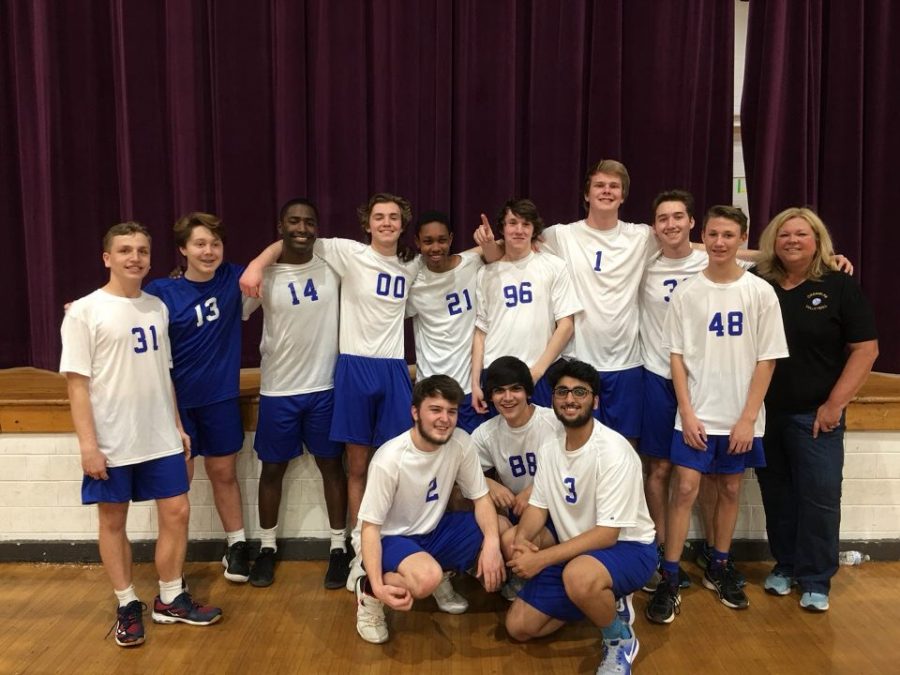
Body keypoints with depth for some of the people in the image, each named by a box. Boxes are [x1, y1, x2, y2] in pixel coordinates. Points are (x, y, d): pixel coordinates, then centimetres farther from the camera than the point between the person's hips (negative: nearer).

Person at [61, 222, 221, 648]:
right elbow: (77, 382, -11)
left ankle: (170, 600, 24)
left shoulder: (157, 307, 8)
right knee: (113, 521, 9)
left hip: (160, 438, 5)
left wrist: (177, 426, 13)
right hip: (111, 444, -5)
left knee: (176, 513, 7)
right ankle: (127, 606, 25)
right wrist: (87, 444, -15)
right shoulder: (84, 312, -9)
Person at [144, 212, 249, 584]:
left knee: (224, 473, 15)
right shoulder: (161, 292, -11)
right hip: (177, 400, -2)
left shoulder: (233, 279, -4)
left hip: (221, 397, 2)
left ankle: (237, 546, 30)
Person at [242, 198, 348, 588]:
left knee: (331, 465, 10)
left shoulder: (333, 267, -2)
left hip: (326, 387, 0)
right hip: (278, 390, 0)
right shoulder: (263, 276, -4)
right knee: (273, 468, 12)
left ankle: (339, 548, 24)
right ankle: (267, 547, 30)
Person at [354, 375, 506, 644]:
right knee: (427, 578, -36)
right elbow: (370, 526, -20)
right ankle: (368, 590, -5)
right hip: (393, 538, -6)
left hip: (437, 529, 6)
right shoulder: (389, 460, -27)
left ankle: (441, 574, 11)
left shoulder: (461, 443, -13)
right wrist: (378, 586, -32)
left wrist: (492, 543, -23)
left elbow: (481, 497, -4)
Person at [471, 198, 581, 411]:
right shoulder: (487, 274, 9)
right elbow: (481, 330, 10)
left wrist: (537, 370, -6)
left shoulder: (554, 266, 3)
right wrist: (475, 382, 3)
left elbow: (566, 325, 0)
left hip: (538, 377, -1)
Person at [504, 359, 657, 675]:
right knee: (519, 626, 2)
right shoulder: (550, 448, 0)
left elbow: (607, 533, -26)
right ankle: (600, 603, 19)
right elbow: (538, 505, 5)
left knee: (579, 575, -41)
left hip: (627, 547, -7)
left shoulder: (614, 451, -24)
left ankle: (620, 639, -9)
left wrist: (542, 559, -28)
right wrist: (522, 538, -18)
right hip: (577, 551, 7)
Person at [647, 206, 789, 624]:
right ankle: (669, 581, 4)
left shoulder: (761, 293, -3)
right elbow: (677, 357, 0)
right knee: (685, 489, -4)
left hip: (740, 417, 1)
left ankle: (719, 569, 29)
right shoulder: (686, 294, -2)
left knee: (730, 488, 11)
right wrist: (687, 413, -7)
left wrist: (748, 418, -7)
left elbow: (766, 360, -3)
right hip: (696, 414, -1)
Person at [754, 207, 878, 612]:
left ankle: (816, 581, 15)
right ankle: (784, 566, 28)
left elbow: (865, 348, -5)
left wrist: (835, 404, -10)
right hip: (765, 413, 3)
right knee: (777, 495, 12)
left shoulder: (840, 286, -4)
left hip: (815, 414, -2)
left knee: (819, 497, 0)